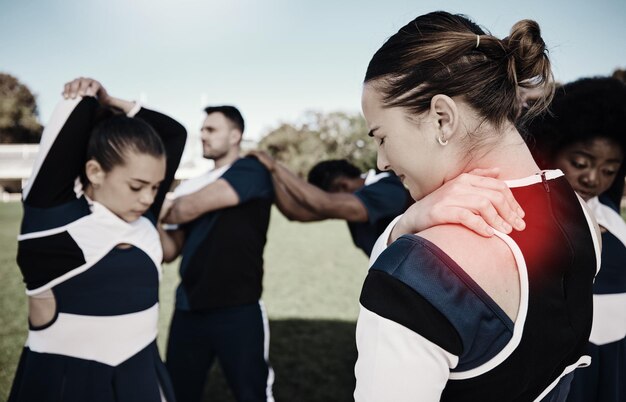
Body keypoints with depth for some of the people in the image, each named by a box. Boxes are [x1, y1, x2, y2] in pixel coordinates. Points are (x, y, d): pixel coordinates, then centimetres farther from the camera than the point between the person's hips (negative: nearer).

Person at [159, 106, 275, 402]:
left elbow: (190, 208, -16)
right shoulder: (195, 185, 16)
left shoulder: (251, 171, -4)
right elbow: (171, 251, 13)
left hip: (238, 310, -6)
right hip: (188, 310, 6)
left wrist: (163, 210, 5)